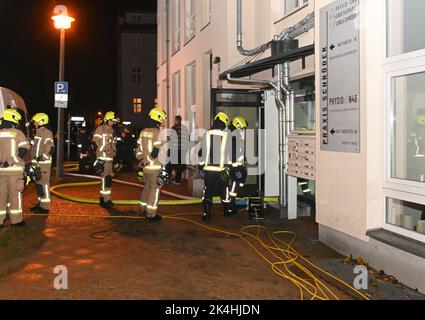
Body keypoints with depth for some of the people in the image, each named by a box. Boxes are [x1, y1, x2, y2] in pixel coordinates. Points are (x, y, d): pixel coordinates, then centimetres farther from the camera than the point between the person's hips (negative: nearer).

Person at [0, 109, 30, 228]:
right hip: (14, 170, -3)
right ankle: (16, 220, 13)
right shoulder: (17, 133, -6)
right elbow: (24, 150, -11)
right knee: (15, 195, 7)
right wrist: (14, 160, 2)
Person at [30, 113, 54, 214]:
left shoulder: (46, 133, -12)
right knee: (38, 184, 14)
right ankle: (40, 204, 24)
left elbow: (50, 149, -20)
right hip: (37, 163, 10)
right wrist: (34, 160, 19)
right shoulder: (38, 133, 18)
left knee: (44, 184, -8)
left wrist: (41, 158, -23)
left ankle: (45, 207, -5)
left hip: (44, 163, -10)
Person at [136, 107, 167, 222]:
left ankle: (143, 209, 32)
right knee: (155, 189, 3)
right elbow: (158, 152, -20)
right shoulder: (158, 133, -15)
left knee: (147, 187, 22)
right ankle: (151, 214, 8)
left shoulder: (143, 132, 6)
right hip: (155, 167, -7)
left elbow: (139, 150, 12)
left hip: (145, 166, 7)